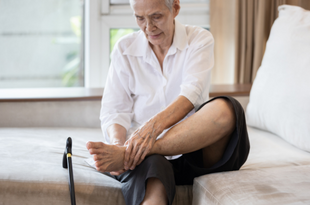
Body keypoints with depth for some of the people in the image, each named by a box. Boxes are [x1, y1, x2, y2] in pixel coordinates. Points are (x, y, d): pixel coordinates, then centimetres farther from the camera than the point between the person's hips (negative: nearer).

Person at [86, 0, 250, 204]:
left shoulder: (199, 40, 3)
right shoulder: (124, 49, 9)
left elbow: (192, 92, -15)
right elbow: (113, 110, 3)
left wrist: (154, 125, -35)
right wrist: (118, 143, -22)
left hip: (195, 148, 1)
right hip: (147, 151, -1)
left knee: (225, 110, -34)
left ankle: (125, 156, -35)